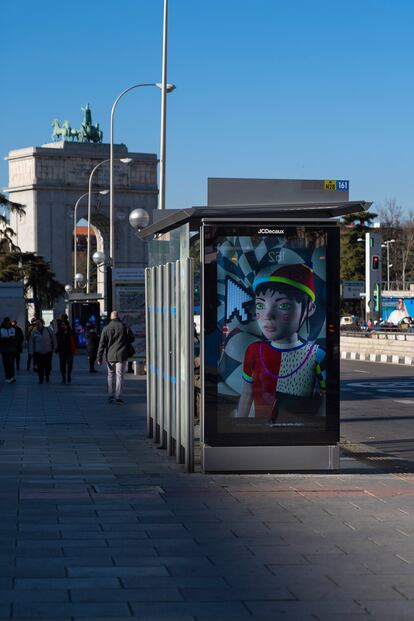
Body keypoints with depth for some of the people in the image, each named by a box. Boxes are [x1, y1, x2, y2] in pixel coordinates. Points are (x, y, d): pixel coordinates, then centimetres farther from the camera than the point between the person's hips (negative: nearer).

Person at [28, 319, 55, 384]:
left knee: (48, 366, 3)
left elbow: (53, 339, 9)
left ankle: (47, 376, 29)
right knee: (40, 367, 0)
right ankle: (41, 379, 13)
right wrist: (31, 351, -2)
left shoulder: (48, 330, -1)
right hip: (38, 352, 0)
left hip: (48, 352, 0)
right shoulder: (34, 332, -2)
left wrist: (54, 347, 9)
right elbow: (31, 342, 1)